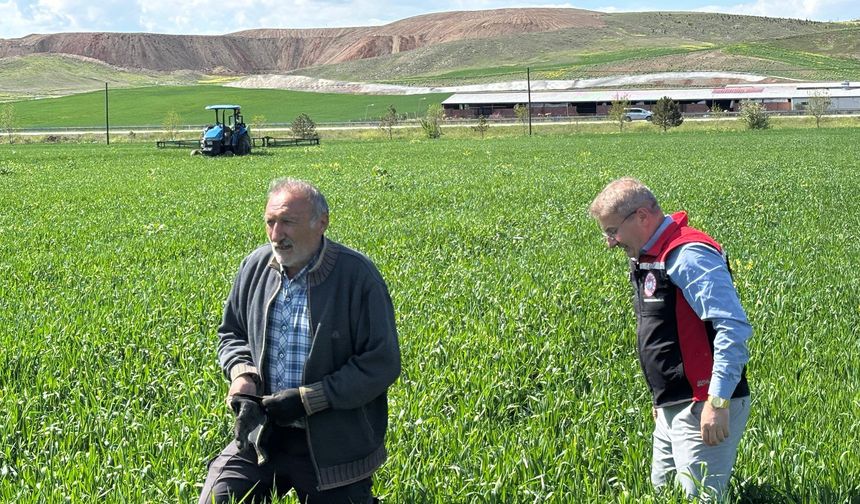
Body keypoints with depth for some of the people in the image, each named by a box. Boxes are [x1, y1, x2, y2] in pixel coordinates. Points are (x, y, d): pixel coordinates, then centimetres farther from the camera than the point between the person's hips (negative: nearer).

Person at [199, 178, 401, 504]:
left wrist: (308, 399, -19)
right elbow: (231, 333, 16)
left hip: (333, 445, -4)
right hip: (261, 433, 4)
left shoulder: (357, 276, -16)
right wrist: (241, 372, -7)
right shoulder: (255, 266, 0)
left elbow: (382, 364, -15)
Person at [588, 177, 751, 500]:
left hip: (704, 409, -10)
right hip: (673, 408, 10)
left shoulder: (688, 255, -17)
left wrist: (718, 401, -28)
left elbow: (733, 328, -25)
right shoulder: (649, 258, 15)